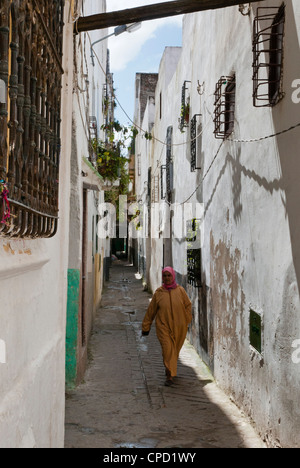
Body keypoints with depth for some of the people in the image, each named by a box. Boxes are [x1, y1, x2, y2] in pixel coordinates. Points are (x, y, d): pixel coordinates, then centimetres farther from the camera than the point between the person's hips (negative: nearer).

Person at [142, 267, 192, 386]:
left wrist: (186, 320, -2)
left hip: (179, 327, 2)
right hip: (163, 326, -2)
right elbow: (151, 310, 4)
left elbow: (188, 305, 9)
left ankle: (169, 369, 39)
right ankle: (170, 375, -9)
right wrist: (146, 327, 8)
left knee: (175, 349, 14)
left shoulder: (180, 291, -1)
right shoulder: (158, 292, -2)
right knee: (167, 348, -14)